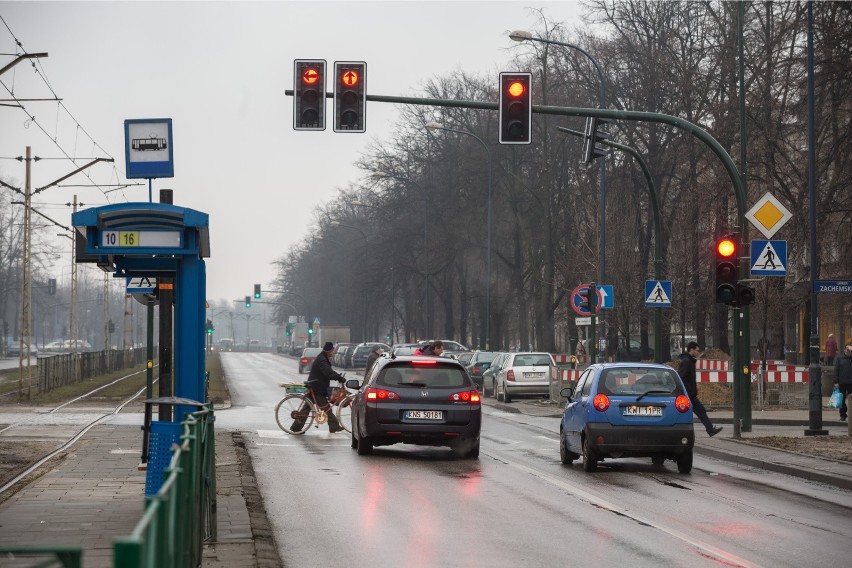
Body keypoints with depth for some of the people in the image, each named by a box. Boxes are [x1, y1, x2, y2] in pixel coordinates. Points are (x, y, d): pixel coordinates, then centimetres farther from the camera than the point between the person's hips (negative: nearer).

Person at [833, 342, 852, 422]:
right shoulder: (839, 358, 3)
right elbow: (836, 370, 0)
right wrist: (836, 382, -5)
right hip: (842, 382, 0)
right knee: (842, 400, 6)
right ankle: (843, 415, 15)